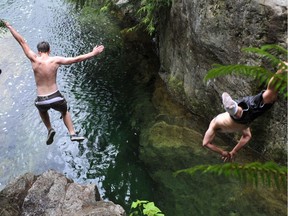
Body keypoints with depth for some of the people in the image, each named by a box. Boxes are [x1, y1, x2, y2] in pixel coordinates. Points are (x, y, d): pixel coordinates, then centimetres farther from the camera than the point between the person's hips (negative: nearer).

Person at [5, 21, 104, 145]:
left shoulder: (34, 59, -6)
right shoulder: (56, 60, -5)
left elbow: (22, 41, 0)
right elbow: (77, 59, -4)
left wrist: (9, 27, 11)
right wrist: (93, 53, 4)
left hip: (41, 100, 0)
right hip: (56, 97, 0)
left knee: (42, 110, 37)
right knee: (65, 112, 32)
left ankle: (50, 129, 19)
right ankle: (73, 134, 19)